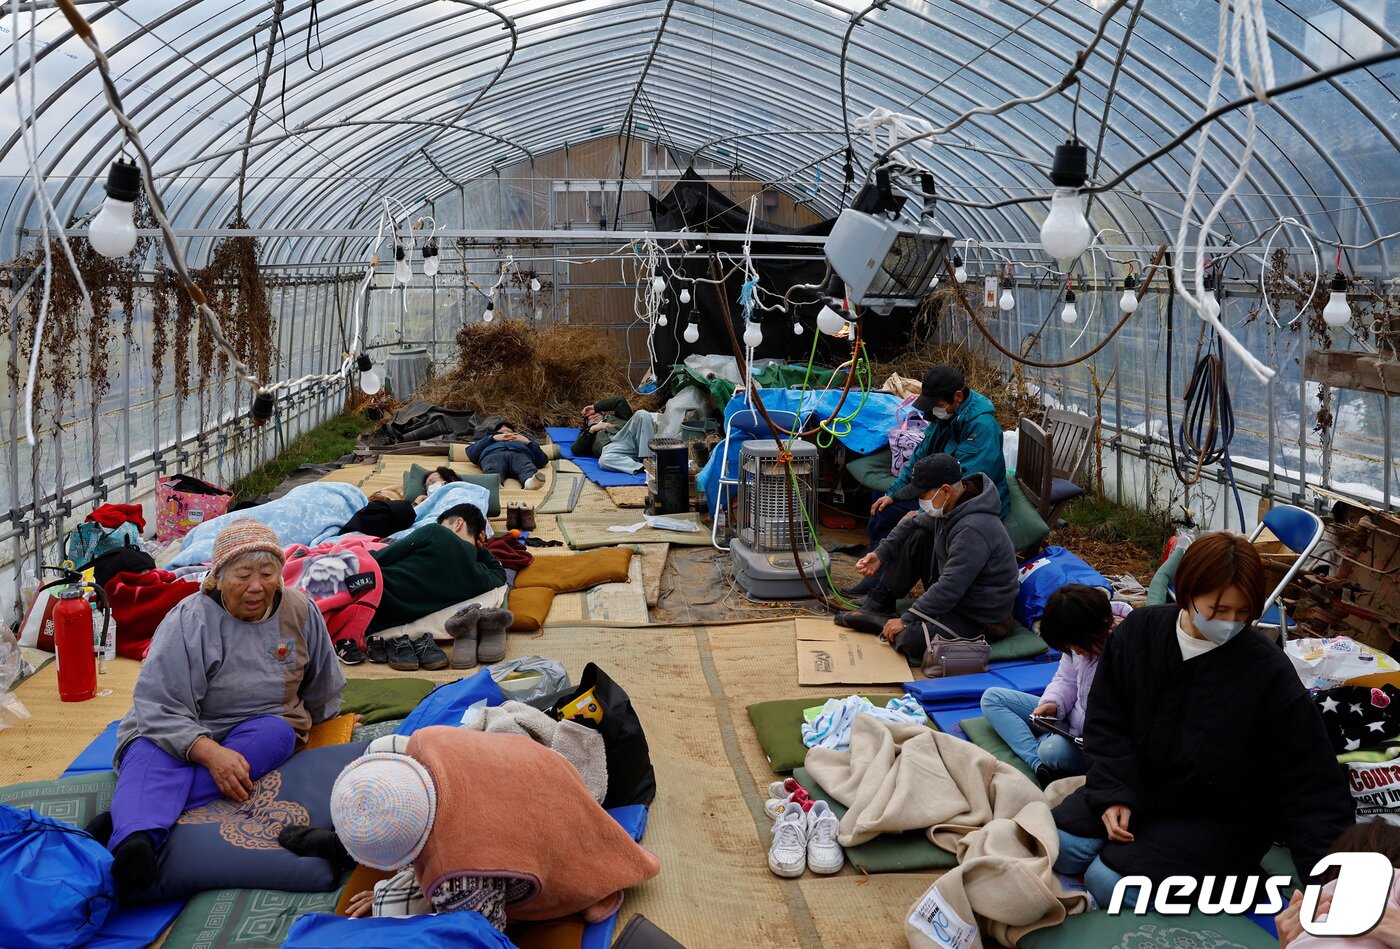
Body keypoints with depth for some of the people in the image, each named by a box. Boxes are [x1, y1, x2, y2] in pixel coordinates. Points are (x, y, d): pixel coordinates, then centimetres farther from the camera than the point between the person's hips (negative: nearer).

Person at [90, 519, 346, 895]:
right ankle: (135, 838, -65)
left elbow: (322, 692, 16)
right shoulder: (188, 621, -15)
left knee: (278, 732, -31)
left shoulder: (300, 612, -2)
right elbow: (158, 708, -22)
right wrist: (210, 753, -36)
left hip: (259, 727, 3)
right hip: (178, 732, -2)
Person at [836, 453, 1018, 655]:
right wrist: (881, 554, 1)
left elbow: (949, 588, -32)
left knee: (909, 638, -31)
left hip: (980, 620, -9)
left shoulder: (972, 530, -32)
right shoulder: (949, 506, -3)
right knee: (916, 536, 4)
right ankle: (877, 606, 9)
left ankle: (883, 622, 2)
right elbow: (913, 523, 15)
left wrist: (906, 621, -25)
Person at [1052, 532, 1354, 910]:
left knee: (1109, 881, -21)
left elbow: (1312, 781, -16)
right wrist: (1113, 794, -15)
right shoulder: (1140, 631, -8)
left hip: (1216, 821, -4)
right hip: (1138, 789, 5)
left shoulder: (1269, 671, -20)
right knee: (1063, 846, -13)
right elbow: (1106, 722, -1)